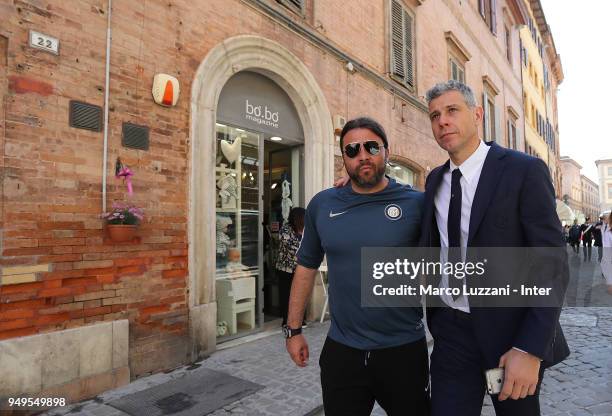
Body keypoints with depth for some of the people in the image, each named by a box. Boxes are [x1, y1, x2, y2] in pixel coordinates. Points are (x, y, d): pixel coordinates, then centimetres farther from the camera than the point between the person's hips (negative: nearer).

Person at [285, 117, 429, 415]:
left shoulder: (416, 203, -9)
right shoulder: (321, 205, -1)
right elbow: (306, 267, 6)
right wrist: (293, 329, 7)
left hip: (404, 350, -1)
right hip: (341, 351, 2)